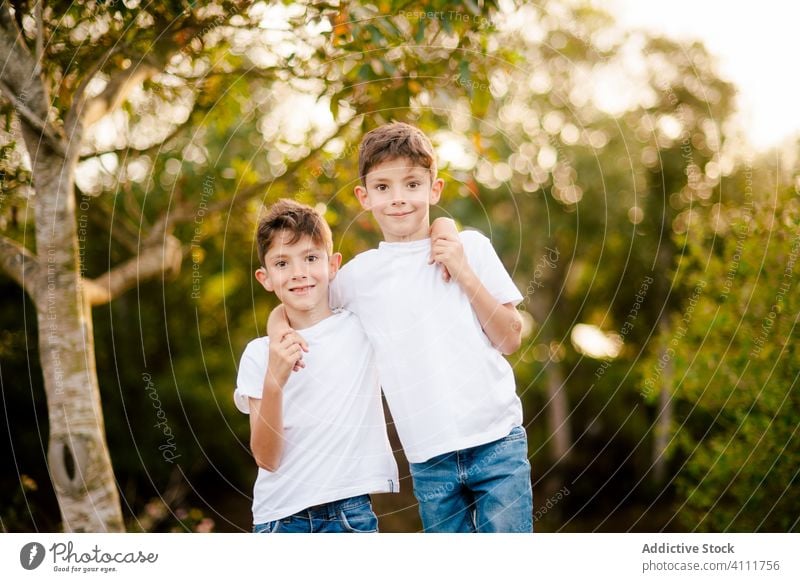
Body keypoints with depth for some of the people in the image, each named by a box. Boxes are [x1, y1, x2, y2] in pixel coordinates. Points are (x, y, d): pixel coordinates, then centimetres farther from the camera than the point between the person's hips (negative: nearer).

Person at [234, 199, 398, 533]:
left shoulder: (363, 326, 4)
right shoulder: (258, 355, 3)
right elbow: (267, 458, -4)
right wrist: (274, 380, -17)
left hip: (351, 514, 0)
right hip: (281, 516, 0)